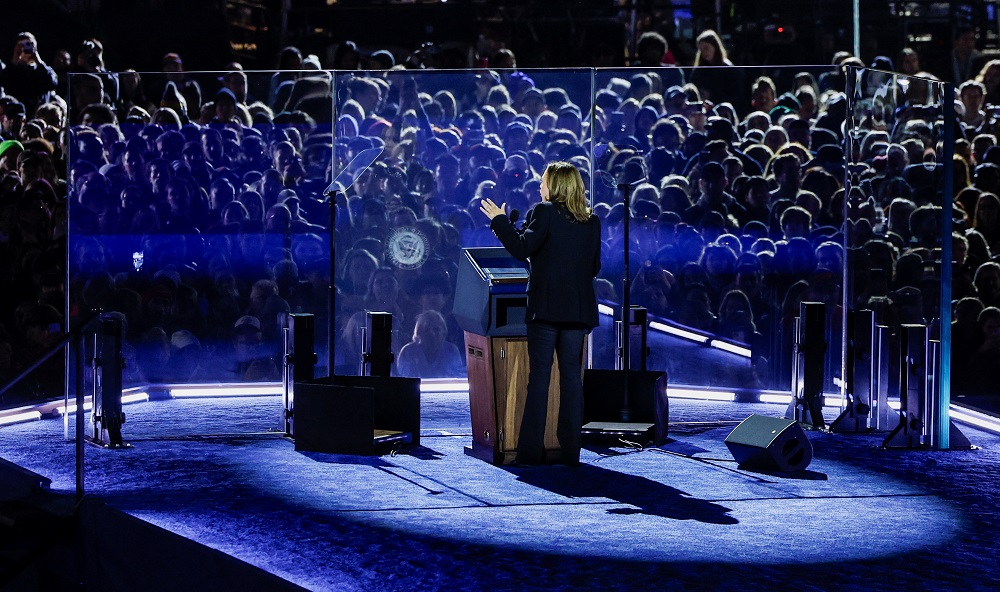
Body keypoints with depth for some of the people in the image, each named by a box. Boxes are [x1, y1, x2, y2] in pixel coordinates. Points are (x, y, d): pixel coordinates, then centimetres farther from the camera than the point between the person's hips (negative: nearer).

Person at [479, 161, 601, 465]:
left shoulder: (544, 212, -6)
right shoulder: (592, 221, 12)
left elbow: (521, 248, -14)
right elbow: (594, 267, 16)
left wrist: (500, 220, -2)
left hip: (546, 307, -5)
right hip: (579, 309, 5)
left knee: (539, 376, -3)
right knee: (571, 377, 6)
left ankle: (531, 449, -3)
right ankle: (570, 449, 6)